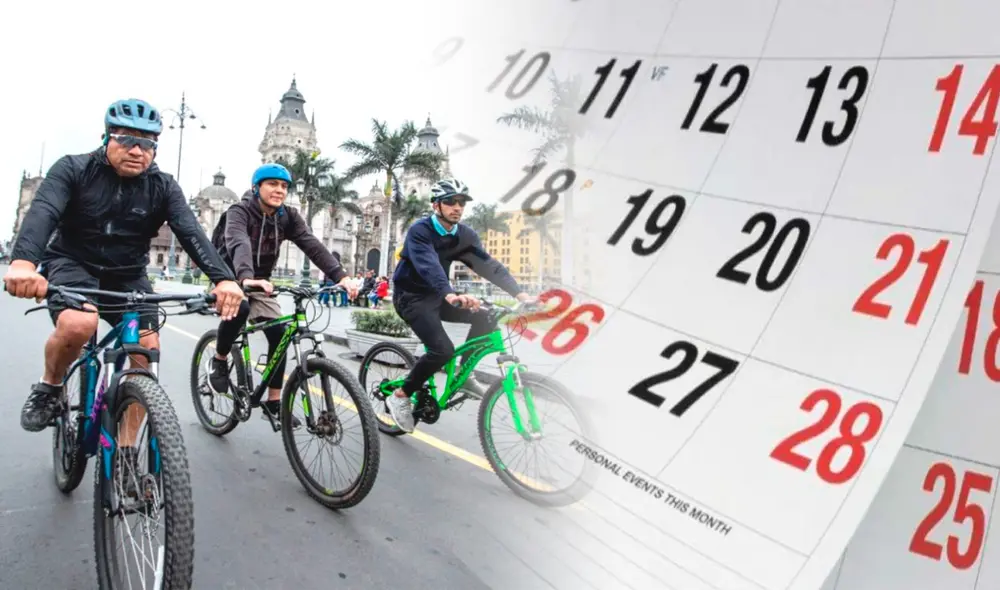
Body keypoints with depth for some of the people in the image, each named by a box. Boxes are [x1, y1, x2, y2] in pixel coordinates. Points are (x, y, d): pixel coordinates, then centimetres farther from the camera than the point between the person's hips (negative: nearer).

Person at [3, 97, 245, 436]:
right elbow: (42, 213, -29)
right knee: (78, 325, -33)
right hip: (72, 264, -2)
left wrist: (223, 279, -41)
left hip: (128, 275, 3)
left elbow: (191, 233, -22)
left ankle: (124, 449, 3)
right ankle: (50, 385, 1)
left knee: (148, 352, -13)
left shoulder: (163, 187, -7)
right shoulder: (73, 169, -12)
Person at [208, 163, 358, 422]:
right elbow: (238, 244, -41)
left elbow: (313, 246, -22)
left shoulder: (288, 217, -8)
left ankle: (273, 402, 0)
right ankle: (219, 361, -8)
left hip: (260, 283, 5)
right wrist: (246, 278, -62)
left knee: (279, 333, -11)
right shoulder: (239, 212, -21)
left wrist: (341, 276, -37)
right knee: (239, 308, -36)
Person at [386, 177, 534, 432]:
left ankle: (463, 375, 5)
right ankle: (400, 396, -6)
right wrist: (451, 295, -56)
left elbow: (489, 265, -10)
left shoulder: (465, 235, -2)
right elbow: (428, 265, -38)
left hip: (436, 296, 7)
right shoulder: (420, 230, -20)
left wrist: (520, 294, -23)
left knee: (485, 317, -10)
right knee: (443, 350, -25)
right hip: (411, 297, -7)